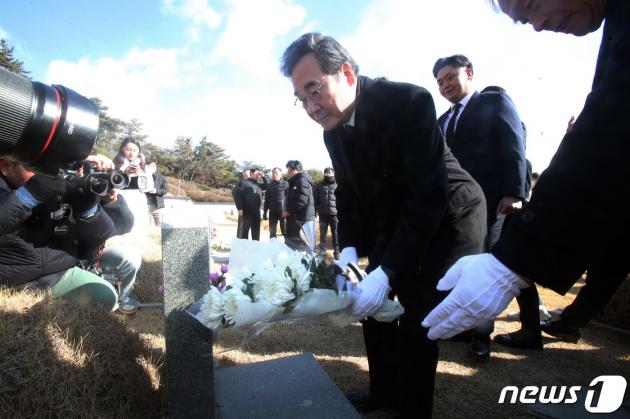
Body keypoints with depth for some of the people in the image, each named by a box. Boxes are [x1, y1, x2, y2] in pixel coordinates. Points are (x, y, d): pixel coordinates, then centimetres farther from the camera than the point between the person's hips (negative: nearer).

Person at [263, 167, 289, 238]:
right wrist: (265, 212, 8)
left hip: (283, 211, -3)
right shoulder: (269, 185, 9)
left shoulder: (286, 184, -1)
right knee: (272, 232, 8)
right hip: (272, 212, 3)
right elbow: (266, 200, 11)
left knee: (285, 232, 2)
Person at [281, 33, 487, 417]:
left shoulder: (409, 101, -27)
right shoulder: (333, 128, -4)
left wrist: (387, 272, -34)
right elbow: (349, 193, 3)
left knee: (417, 320, -11)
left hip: (448, 218, -7)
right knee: (373, 305, 10)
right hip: (394, 222, 7)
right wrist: (349, 250, -12)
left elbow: (428, 196, -30)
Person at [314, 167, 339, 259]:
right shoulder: (319, 185, 8)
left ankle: (337, 252, 13)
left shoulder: (337, 185, 4)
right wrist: (314, 211, 1)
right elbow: (315, 199, 7)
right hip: (323, 214, 2)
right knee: (322, 234, 11)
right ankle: (322, 252, 23)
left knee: (335, 234, 4)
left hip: (335, 214, -2)